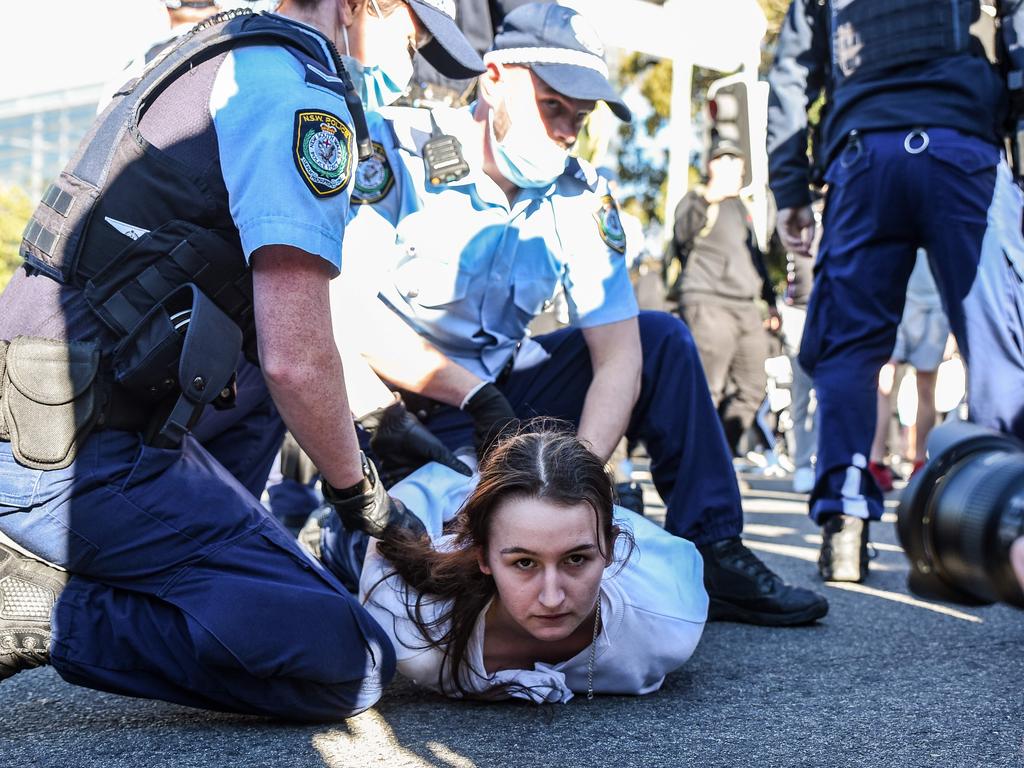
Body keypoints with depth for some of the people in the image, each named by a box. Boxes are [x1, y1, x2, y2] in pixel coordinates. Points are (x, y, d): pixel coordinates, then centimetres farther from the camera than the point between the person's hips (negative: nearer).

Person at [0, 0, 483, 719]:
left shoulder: (225, 61, 20)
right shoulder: (300, 93, -10)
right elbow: (296, 359, -18)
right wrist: (361, 493, 0)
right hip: (86, 452, -9)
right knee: (351, 663, -10)